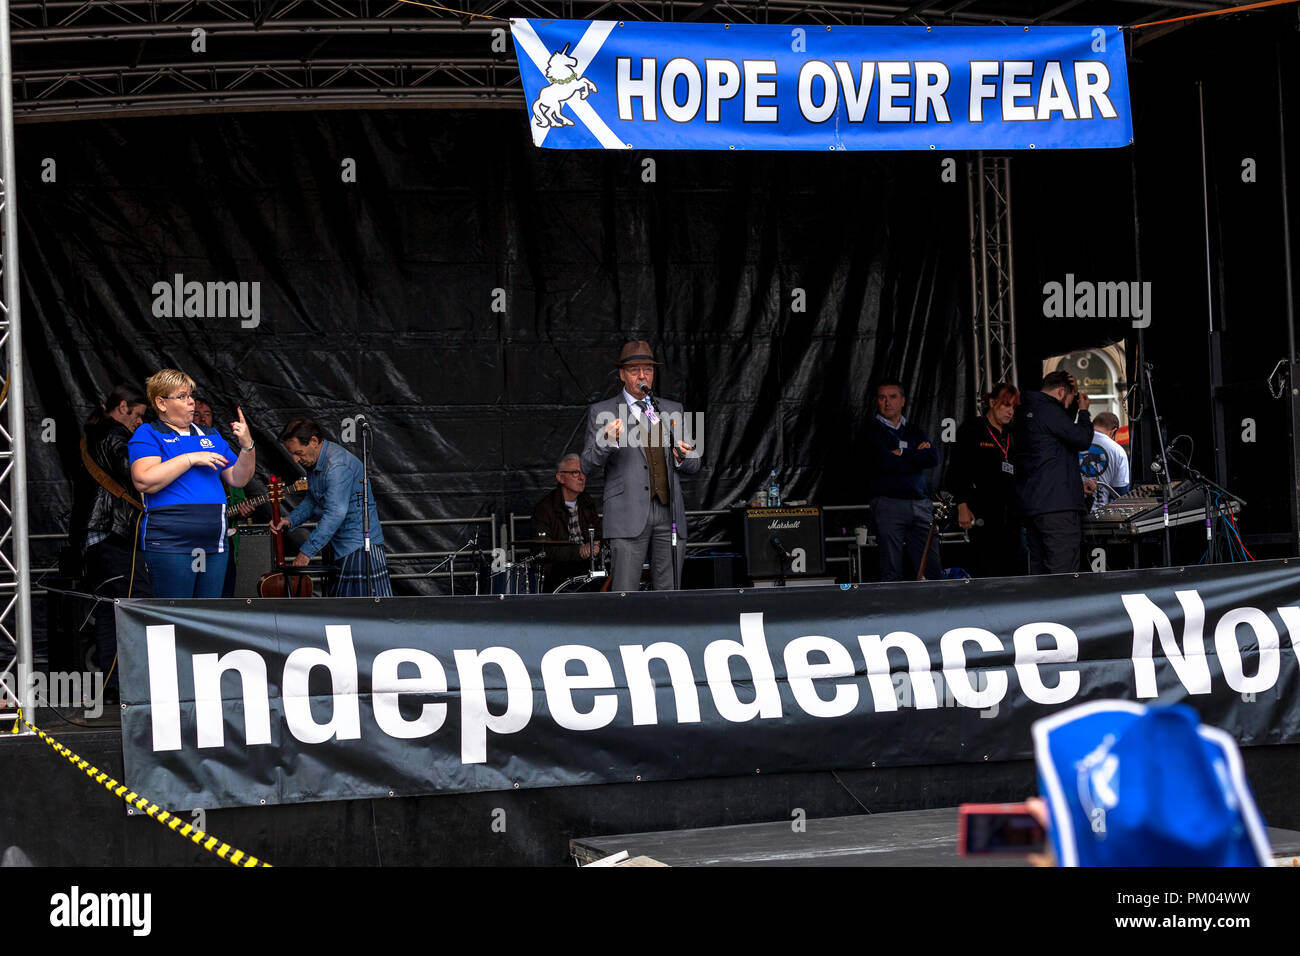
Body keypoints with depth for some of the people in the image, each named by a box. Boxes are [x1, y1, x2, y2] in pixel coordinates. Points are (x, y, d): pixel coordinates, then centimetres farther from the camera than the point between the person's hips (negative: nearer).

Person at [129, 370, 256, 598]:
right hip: (170, 544, -6)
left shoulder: (211, 436, 19)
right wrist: (191, 459, -15)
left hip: (214, 544, 6)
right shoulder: (148, 434, 1)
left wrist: (247, 446, 0)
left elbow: (238, 479, 18)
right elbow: (144, 481, -16)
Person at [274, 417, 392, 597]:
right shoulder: (313, 462, 8)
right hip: (340, 547, 10)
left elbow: (335, 513, -30)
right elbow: (312, 501, 22)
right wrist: (290, 520, 2)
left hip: (360, 546, -10)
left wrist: (306, 551, -28)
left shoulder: (337, 465, -24)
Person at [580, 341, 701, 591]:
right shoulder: (601, 412, 7)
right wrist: (608, 441, -17)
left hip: (669, 514, 4)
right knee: (625, 596, -11)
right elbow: (588, 465, 1)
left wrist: (683, 458, -3)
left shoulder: (673, 410, 18)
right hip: (629, 516, -4)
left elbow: (694, 466, 20)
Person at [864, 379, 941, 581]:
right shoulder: (872, 430, 5)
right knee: (892, 574, -7)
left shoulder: (915, 432, 20)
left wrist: (902, 454, -3)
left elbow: (933, 458, 3)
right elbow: (885, 462, -10)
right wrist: (917, 458, 1)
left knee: (933, 572, -1)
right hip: (888, 502, -5)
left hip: (920, 504, 5)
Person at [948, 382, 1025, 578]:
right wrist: (962, 506, -11)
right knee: (988, 574, -10)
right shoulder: (972, 430, 2)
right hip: (984, 515, -6)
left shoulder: (1013, 434, 19)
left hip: (1012, 515, 6)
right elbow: (956, 471, -2)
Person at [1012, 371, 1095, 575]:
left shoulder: (1023, 411, 19)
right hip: (1057, 504, -10)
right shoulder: (1048, 411, -12)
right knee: (1063, 574, -11)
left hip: (1029, 503, 10)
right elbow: (1083, 440, -10)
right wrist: (1084, 411, 5)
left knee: (1038, 570, 11)